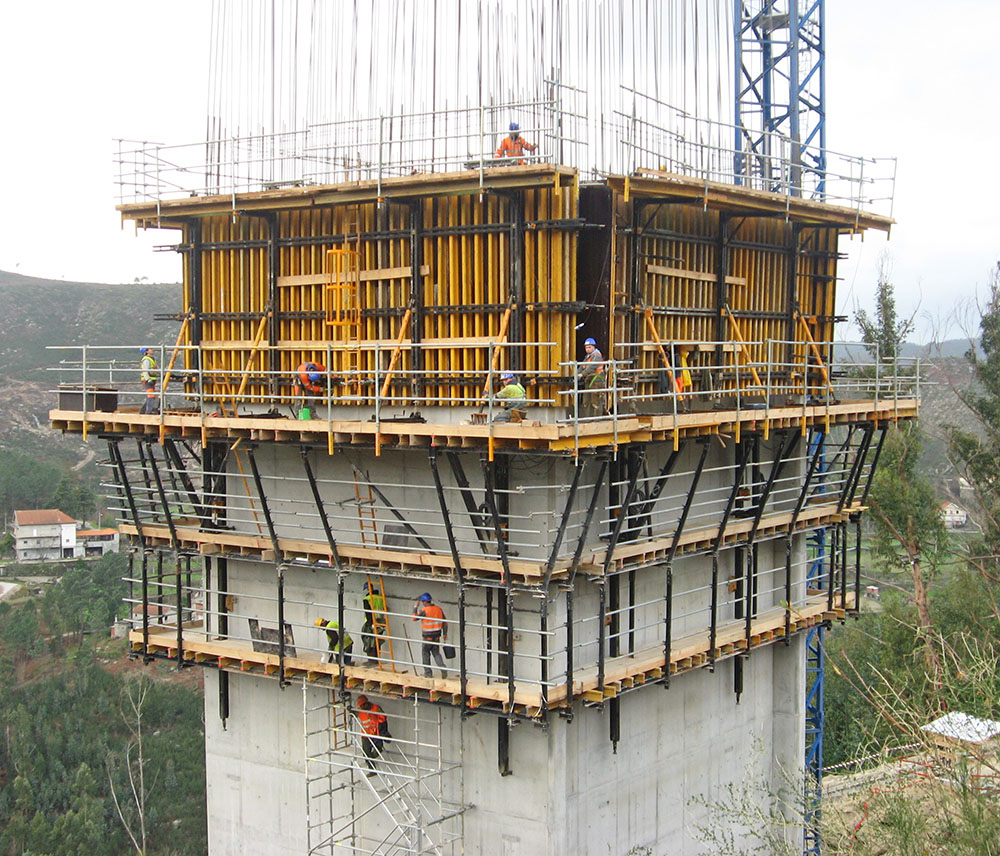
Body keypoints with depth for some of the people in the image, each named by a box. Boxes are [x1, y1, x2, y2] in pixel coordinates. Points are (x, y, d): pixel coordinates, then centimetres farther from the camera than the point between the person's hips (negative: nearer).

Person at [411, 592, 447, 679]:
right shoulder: (439, 609, 4)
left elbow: (414, 618, -4)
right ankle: (443, 668, -5)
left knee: (425, 653, 10)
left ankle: (428, 672, 12)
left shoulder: (424, 611, -15)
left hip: (428, 636, -5)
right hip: (437, 635, 5)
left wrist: (415, 607, 6)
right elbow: (444, 622, 8)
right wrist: (445, 633, 17)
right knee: (436, 653, 13)